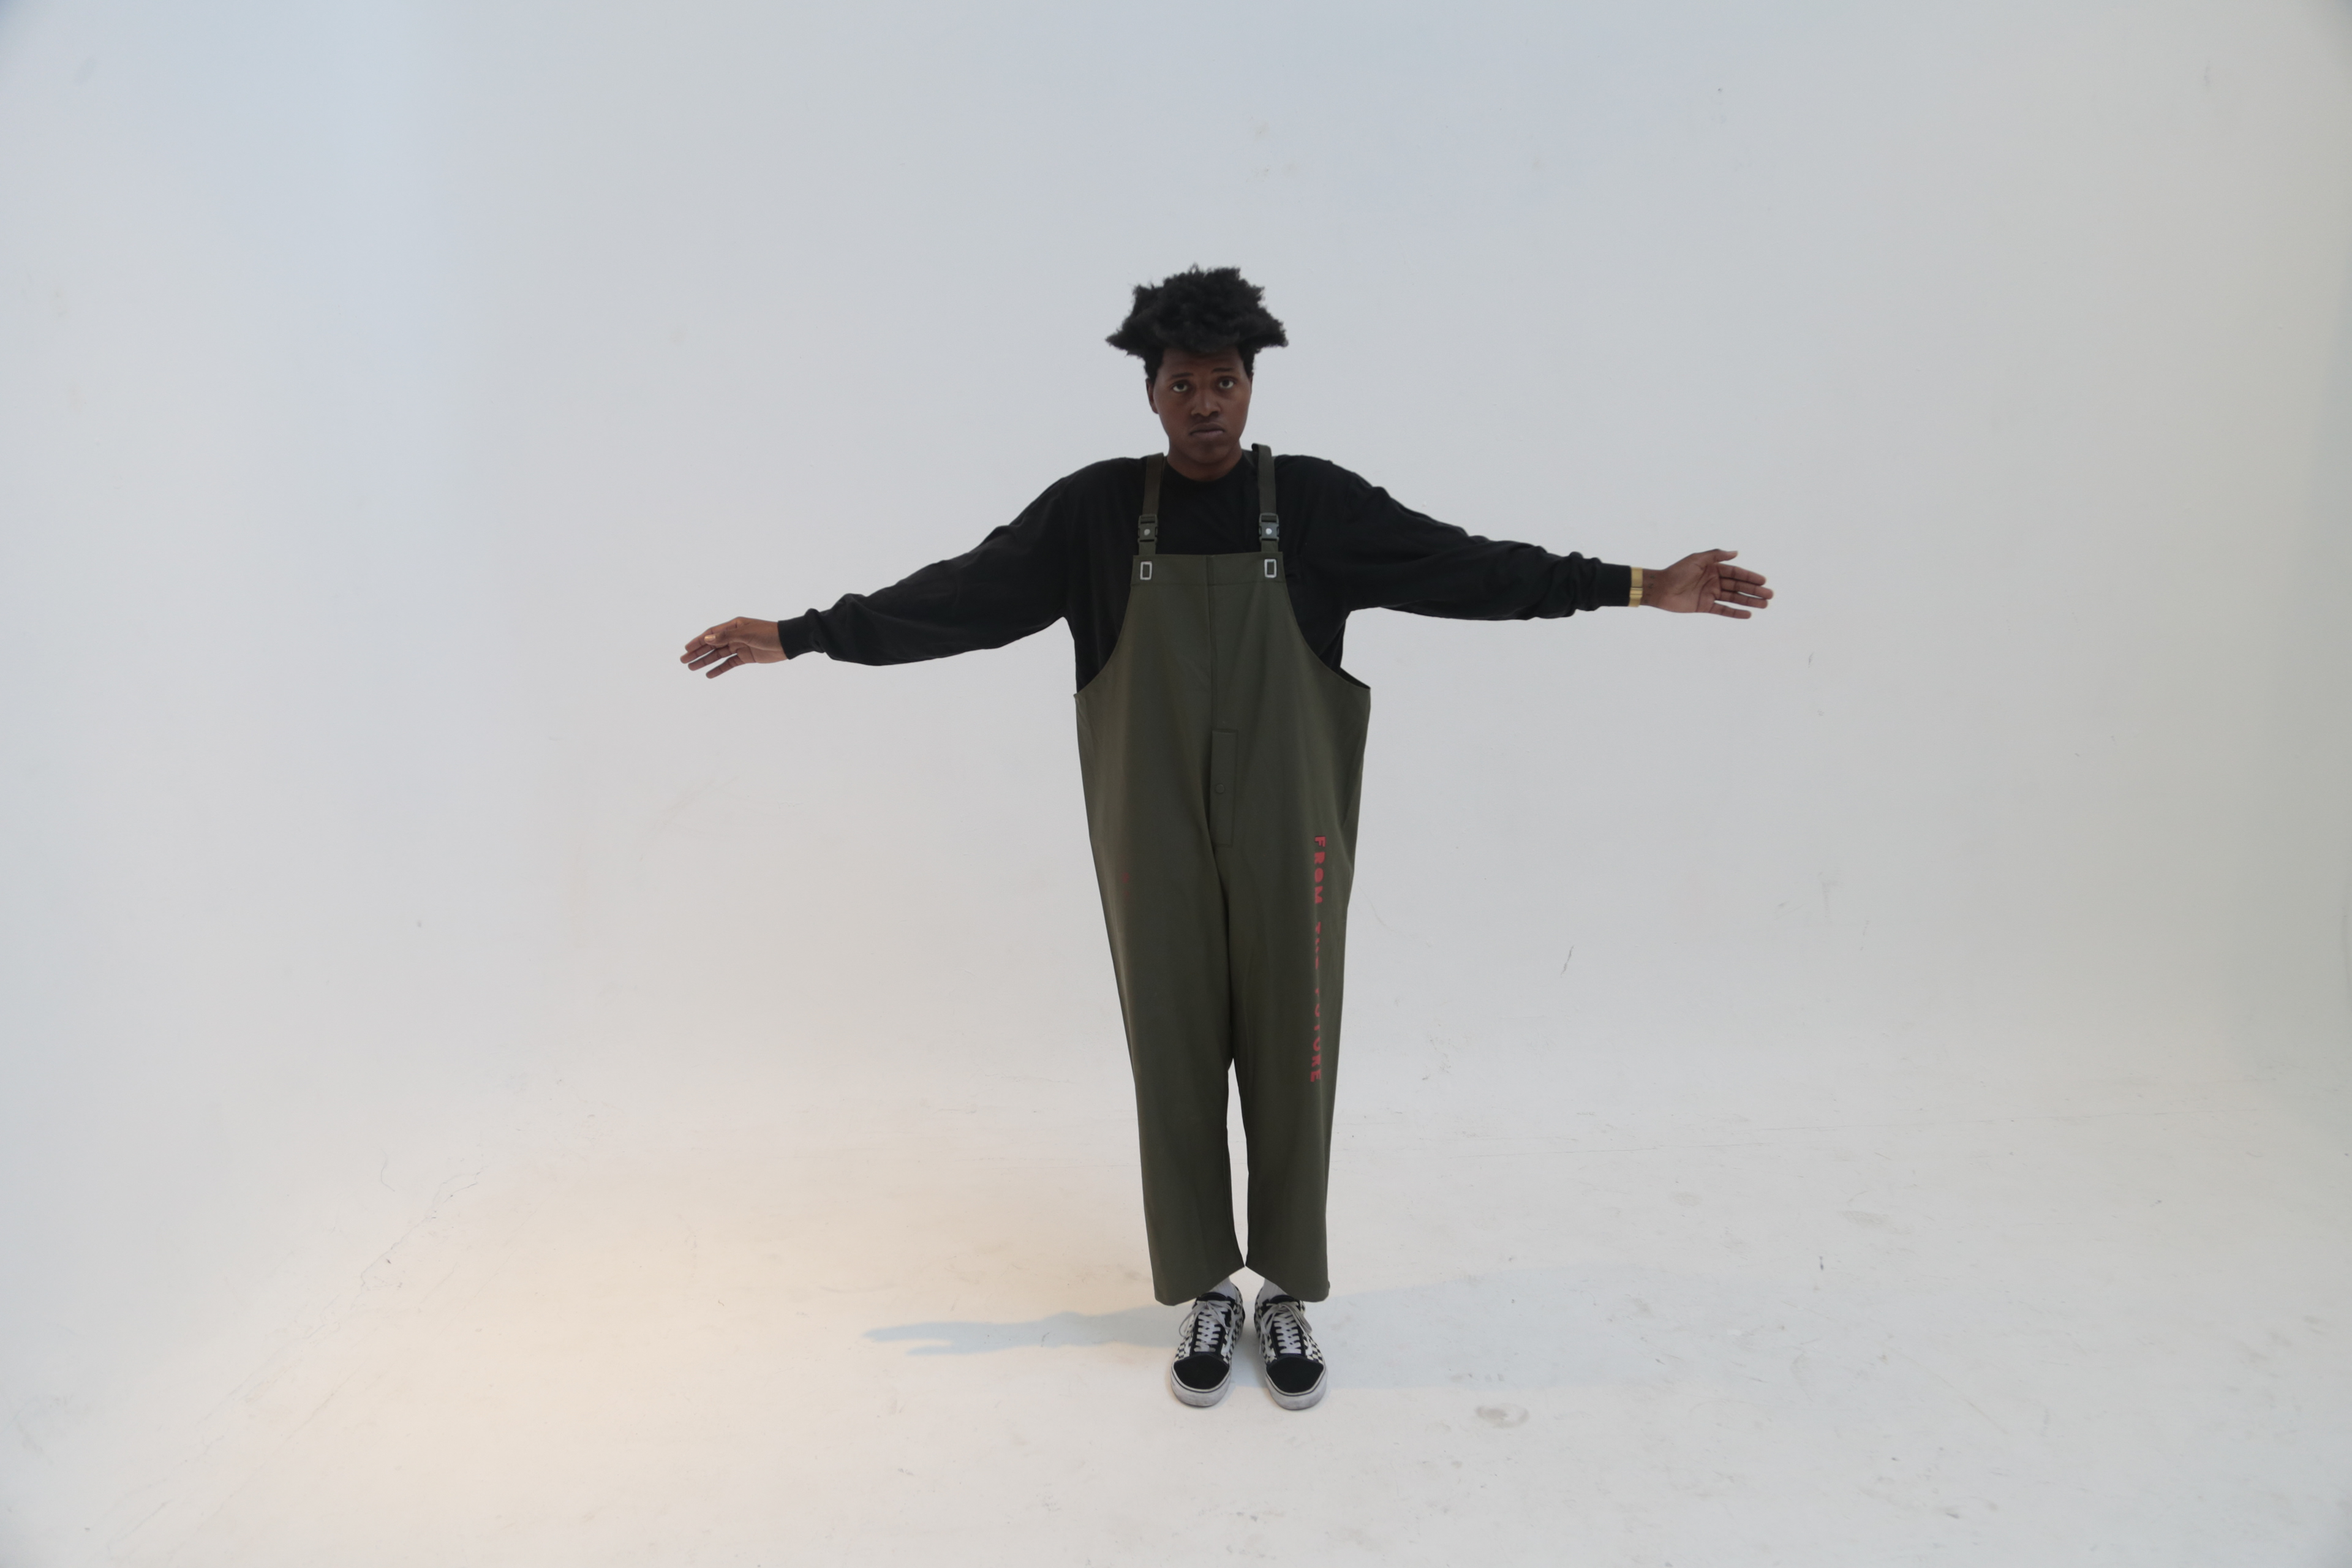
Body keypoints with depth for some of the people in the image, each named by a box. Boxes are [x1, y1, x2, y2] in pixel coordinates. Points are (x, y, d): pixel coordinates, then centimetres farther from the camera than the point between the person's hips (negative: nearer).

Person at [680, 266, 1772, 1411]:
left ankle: (1287, 1295, 25)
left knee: (1290, 1059, 7)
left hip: (1285, 842, 0)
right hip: (1156, 845, 1)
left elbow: (1462, 568, -3)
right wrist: (802, 634, -4)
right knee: (1174, 1061, 8)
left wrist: (1637, 586, -9)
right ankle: (1205, 1293, 26)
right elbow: (966, 593, 0)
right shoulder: (1096, 509, 1)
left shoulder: (1315, 501, -1)